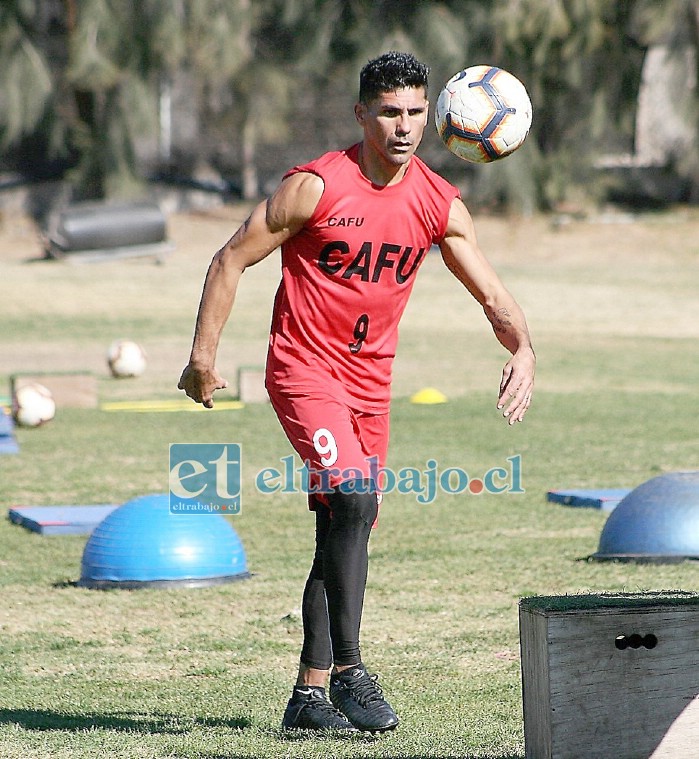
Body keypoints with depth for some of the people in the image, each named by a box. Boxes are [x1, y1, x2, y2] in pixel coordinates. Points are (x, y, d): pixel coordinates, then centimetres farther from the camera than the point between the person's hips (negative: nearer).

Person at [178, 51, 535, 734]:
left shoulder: (439, 205, 0)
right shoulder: (315, 186, -13)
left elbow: (493, 297, 3)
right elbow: (232, 259, -6)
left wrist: (522, 350, -17)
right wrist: (203, 356, -7)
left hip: (370, 379, 6)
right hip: (304, 368, -6)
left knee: (342, 536, 8)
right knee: (355, 497, -25)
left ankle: (309, 694, 16)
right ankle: (347, 672, -22)